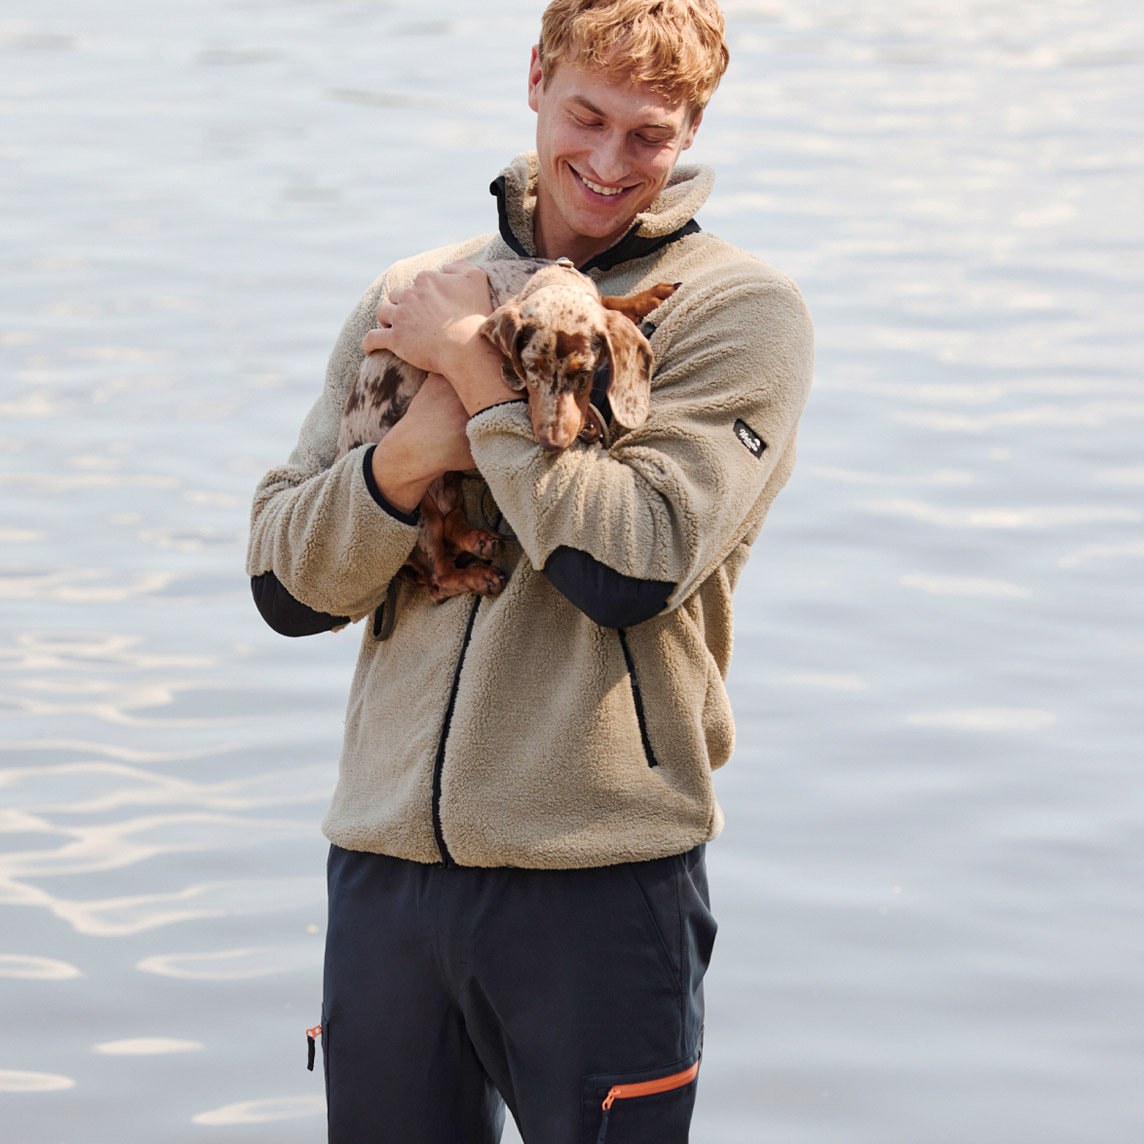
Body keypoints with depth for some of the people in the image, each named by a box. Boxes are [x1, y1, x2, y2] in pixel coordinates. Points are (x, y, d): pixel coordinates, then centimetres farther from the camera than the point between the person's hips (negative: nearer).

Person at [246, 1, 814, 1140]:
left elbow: (633, 566, -15)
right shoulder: (415, 296, 12)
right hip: (385, 861, 4)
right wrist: (409, 453, -11)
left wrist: (477, 372, -9)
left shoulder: (738, 311, -1)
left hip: (601, 883, -4)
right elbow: (283, 583, 7)